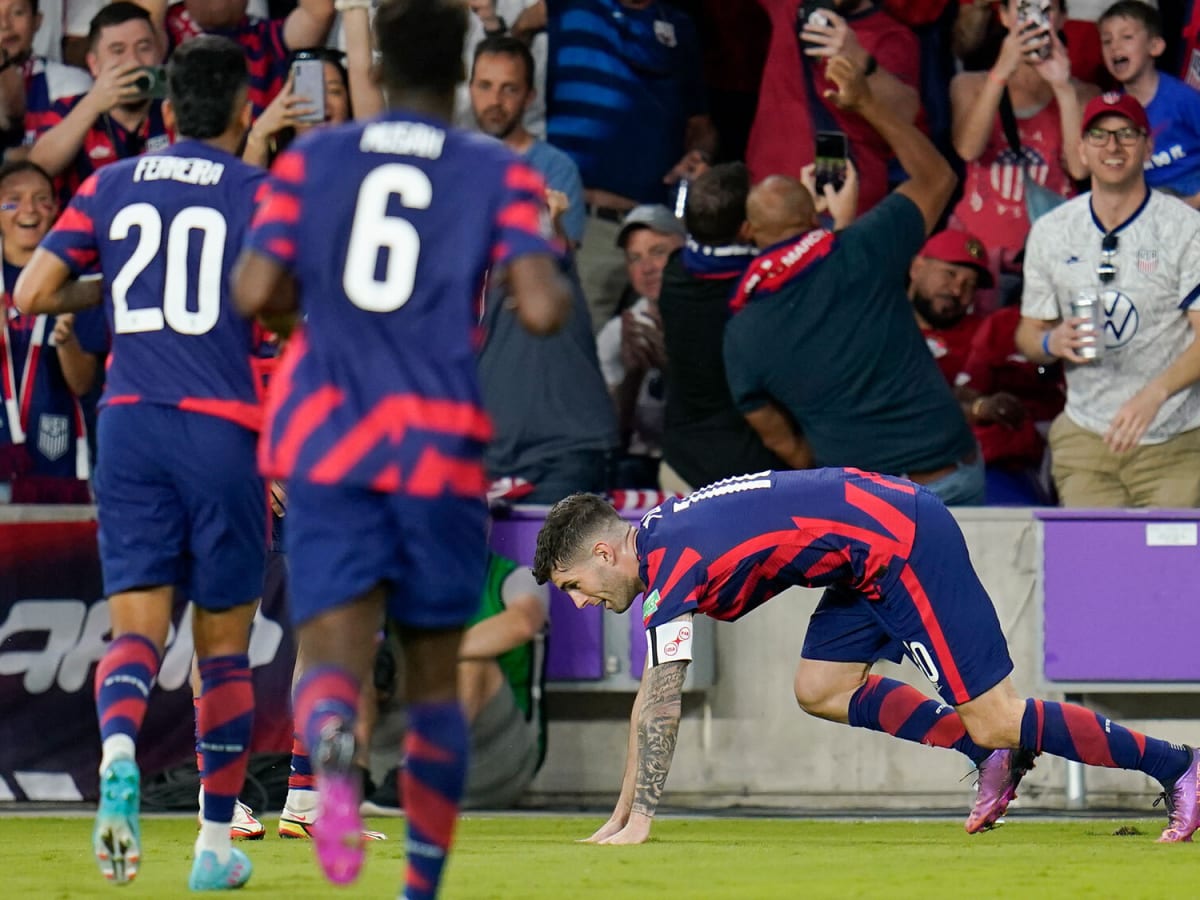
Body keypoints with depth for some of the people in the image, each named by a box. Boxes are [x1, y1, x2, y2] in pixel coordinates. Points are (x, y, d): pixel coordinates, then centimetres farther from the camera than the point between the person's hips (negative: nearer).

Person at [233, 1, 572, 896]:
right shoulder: (501, 174, 2)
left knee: (334, 658, -8)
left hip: (328, 446, 0)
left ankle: (335, 762, -43)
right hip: (442, 450, 0)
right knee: (435, 676, 16)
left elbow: (255, 292, -1)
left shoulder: (311, 159, 7)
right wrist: (559, 278, 13)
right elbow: (541, 308, -10)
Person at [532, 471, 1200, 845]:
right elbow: (654, 700, 19)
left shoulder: (672, 567, -15)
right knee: (821, 692, 12)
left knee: (994, 719, -8)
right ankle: (993, 758, 14)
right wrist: (622, 814, 19)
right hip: (879, 548, 10)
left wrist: (639, 821, -11)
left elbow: (660, 705, -16)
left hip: (905, 546, -10)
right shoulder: (657, 534, 13)